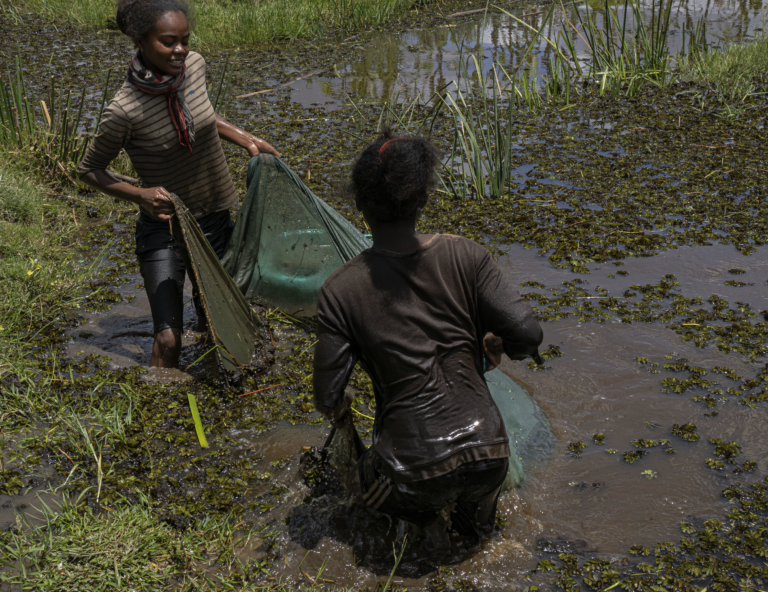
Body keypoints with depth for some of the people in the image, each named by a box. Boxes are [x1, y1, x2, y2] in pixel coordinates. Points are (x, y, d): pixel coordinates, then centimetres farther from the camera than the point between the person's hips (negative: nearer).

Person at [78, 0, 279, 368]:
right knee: (168, 343, -12)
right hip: (163, 228, -5)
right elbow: (88, 170, -9)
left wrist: (246, 140, 4)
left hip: (215, 219, 5)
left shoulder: (194, 65, -8)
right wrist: (140, 195, -23)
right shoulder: (124, 111, -24)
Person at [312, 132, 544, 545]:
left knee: (369, 476, 35)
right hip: (487, 459, 2)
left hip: (415, 473, -2)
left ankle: (419, 513, 15)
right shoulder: (465, 257, -5)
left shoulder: (340, 290, -8)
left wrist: (339, 413, 20)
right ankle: (475, 522, 24)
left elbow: (328, 398, -4)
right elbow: (528, 334, -9)